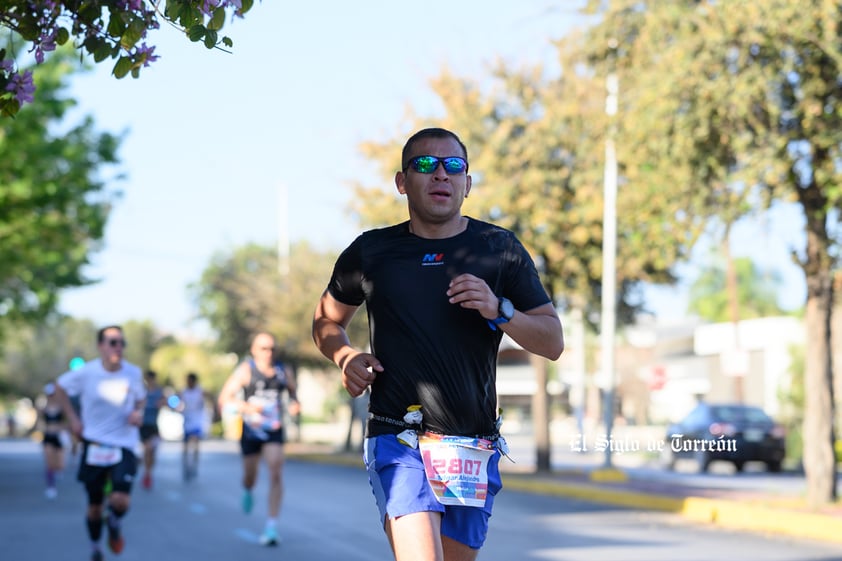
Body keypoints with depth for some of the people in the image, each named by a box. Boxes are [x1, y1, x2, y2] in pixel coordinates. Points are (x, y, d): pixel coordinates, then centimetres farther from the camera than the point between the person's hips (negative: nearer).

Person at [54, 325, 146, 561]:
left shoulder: (134, 373, -5)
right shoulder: (86, 373, -9)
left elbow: (141, 398, 14)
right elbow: (60, 386, 9)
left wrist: (139, 413, -8)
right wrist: (72, 418, 1)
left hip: (124, 445, 0)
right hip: (94, 444, 0)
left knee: (121, 500, -18)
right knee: (95, 504, 9)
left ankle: (115, 524, 18)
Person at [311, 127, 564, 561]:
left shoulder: (500, 249, 6)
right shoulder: (371, 252, 6)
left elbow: (553, 343, 5)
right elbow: (326, 320, 22)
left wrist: (499, 311, -13)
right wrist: (345, 357, 0)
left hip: (474, 447, 2)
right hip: (398, 442, -2)